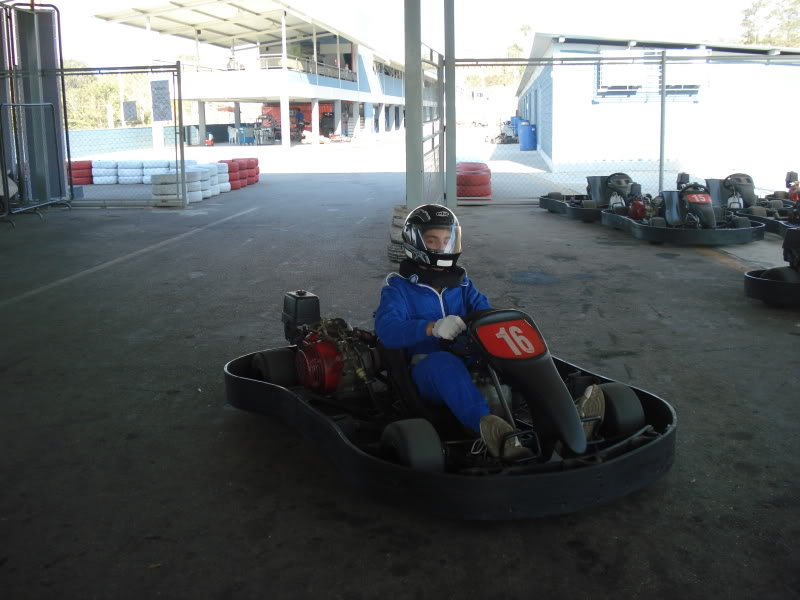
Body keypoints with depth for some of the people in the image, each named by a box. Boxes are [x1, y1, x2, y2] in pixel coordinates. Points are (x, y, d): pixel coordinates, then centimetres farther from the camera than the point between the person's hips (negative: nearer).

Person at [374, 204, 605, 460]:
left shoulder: (461, 283, 19)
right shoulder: (398, 287, 4)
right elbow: (386, 330, -15)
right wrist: (432, 327, -33)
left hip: (470, 364, 5)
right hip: (428, 371, -4)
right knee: (443, 362, -38)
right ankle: (486, 425, -64)